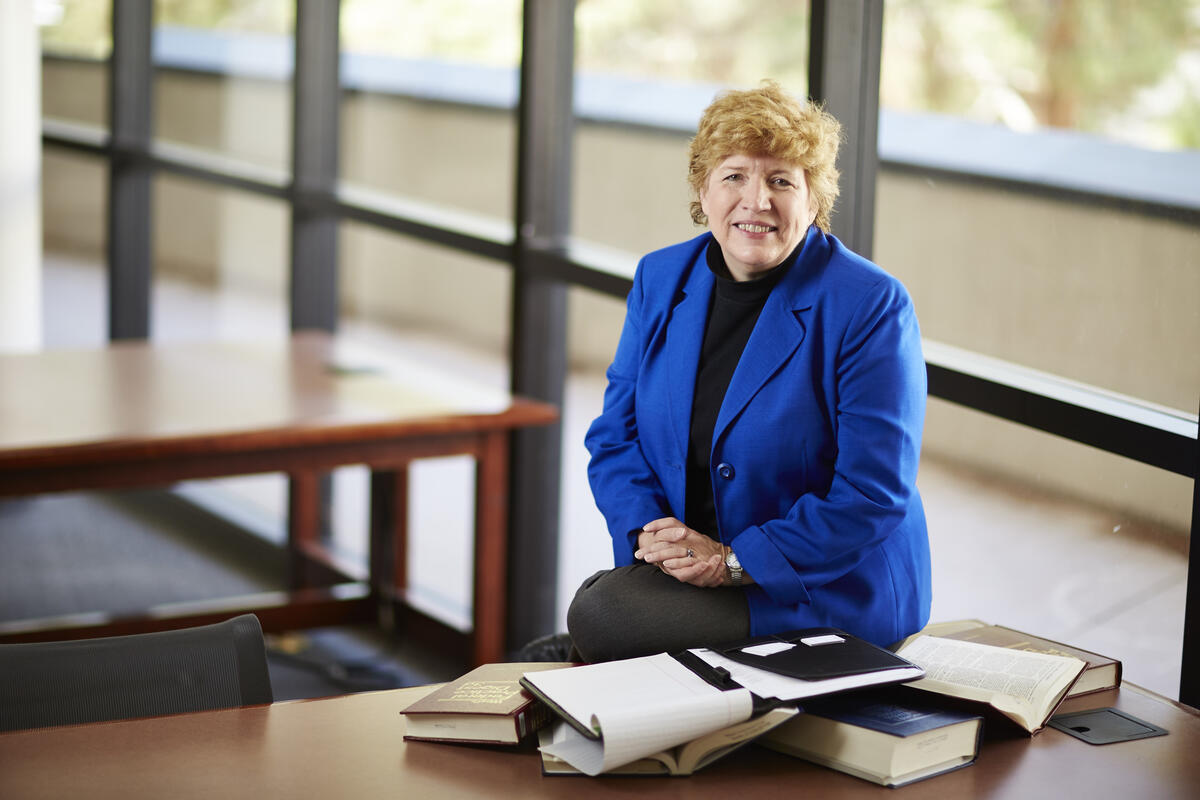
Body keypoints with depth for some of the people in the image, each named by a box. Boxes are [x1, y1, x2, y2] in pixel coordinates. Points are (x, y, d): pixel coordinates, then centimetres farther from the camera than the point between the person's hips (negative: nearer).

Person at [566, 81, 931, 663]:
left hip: (826, 593, -5)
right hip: (681, 567, 6)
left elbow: (873, 494, -16)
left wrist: (733, 560, -19)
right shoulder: (660, 279, 6)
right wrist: (651, 530, -11)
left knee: (599, 614, -26)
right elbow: (615, 436, 9)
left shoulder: (870, 308, -12)